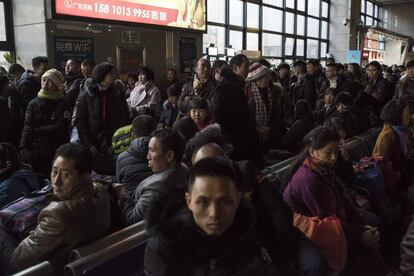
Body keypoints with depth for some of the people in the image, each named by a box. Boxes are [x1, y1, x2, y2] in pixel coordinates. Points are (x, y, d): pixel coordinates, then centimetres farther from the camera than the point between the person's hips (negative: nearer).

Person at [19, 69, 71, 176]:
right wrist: (23, 147, -16)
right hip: (35, 153, 3)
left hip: (56, 154, -2)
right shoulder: (33, 103, 8)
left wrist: (37, 131, -7)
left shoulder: (62, 105, -1)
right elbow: (27, 126, -3)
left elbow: (60, 128, -10)